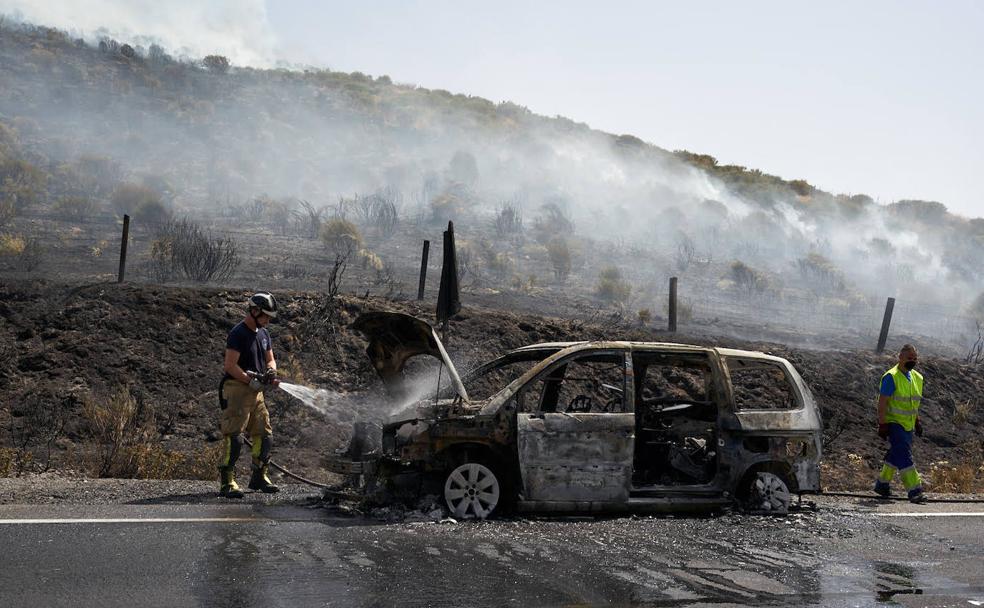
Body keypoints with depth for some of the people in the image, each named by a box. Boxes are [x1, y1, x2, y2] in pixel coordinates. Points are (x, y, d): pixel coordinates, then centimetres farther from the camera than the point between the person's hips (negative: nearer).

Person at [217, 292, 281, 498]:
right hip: (237, 389, -9)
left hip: (256, 392, 9)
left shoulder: (263, 334, 14)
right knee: (234, 437, -12)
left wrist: (270, 372, -3)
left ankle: (259, 477, 23)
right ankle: (227, 483, -10)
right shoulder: (238, 334, -13)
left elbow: (270, 359, 20)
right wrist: (251, 380, -20)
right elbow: (229, 365, -18)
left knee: (265, 436, 11)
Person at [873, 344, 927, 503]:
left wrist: (917, 421, 18)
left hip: (908, 424, 8)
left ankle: (882, 484, 30)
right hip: (893, 423, -8)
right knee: (904, 456, -14)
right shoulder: (891, 377, -15)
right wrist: (882, 424, -19)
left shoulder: (917, 378, 11)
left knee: (896, 455, 15)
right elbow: (882, 402, -16)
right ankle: (914, 491, -16)